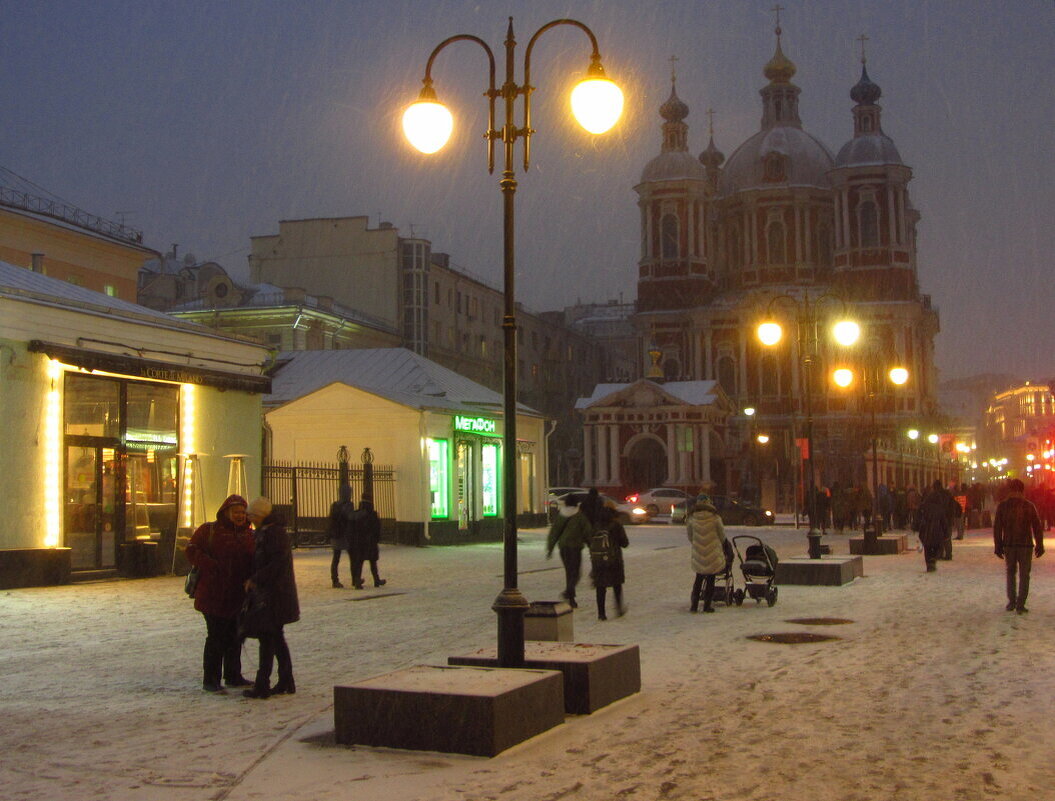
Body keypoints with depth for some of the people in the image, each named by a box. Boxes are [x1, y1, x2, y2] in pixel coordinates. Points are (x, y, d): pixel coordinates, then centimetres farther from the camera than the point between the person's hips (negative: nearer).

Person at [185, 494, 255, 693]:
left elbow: (254, 562, 12)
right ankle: (210, 680, 3)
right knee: (216, 636, -5)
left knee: (234, 637, 14)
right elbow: (192, 551, -11)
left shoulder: (248, 535, 11)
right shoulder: (209, 531, -3)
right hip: (214, 594, -6)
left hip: (239, 595, 6)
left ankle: (233, 676, 26)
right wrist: (212, 567, -23)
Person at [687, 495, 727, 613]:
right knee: (710, 580, 8)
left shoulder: (692, 519, -5)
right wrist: (721, 545, 23)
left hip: (698, 553, 2)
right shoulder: (715, 518, -11)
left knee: (699, 579, 15)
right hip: (713, 553, -2)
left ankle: (694, 604, 12)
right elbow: (722, 535, 1)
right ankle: (707, 605, 8)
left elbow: (690, 535, 6)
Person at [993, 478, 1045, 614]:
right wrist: (1039, 545, 8)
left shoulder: (1002, 506, -2)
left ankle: (1011, 602, 14)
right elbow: (1037, 527, -1)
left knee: (1011, 573, 17)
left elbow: (997, 527, -2)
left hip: (1008, 545, 1)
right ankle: (1020, 605, 0)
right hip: (1026, 545, -1)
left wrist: (998, 546, 5)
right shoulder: (1029, 506, -4)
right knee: (1024, 575, 6)